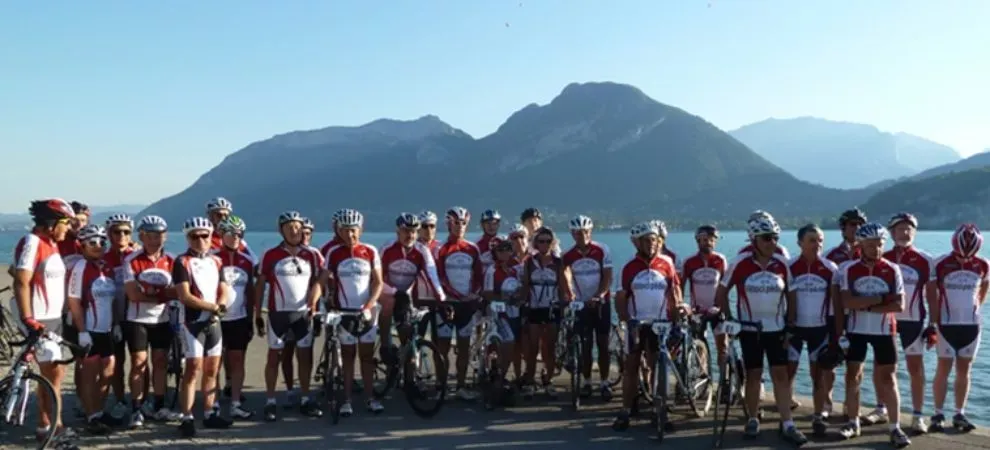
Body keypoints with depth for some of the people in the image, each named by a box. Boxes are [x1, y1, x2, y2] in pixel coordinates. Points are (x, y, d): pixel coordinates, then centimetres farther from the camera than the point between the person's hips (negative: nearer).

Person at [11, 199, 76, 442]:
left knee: (48, 373, 13)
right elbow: (21, 282, -21)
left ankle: (45, 425, 20)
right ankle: (54, 425, 1)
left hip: (53, 318, 9)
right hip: (38, 320, -9)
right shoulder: (32, 242, -15)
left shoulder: (50, 243, 12)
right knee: (56, 372, -7)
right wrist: (28, 319, -26)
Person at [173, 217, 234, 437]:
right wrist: (214, 307, -15)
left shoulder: (216, 261, 11)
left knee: (212, 370, 9)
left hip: (214, 322, 6)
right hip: (193, 322, -6)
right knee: (193, 369, -8)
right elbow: (184, 297, -16)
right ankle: (186, 419, -3)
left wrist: (218, 308, -14)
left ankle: (210, 414, 18)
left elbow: (224, 291, 7)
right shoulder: (182, 262, -7)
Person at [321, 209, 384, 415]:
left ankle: (371, 397, 15)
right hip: (344, 311, 0)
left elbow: (378, 282, -2)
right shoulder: (334, 254, -4)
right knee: (348, 355, 7)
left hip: (367, 311, 1)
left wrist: (368, 306, -14)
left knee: (367, 355, 7)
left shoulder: (370, 251, -3)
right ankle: (347, 400, 13)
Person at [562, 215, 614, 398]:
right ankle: (587, 382, 15)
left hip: (601, 303, -1)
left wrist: (598, 296, -24)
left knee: (603, 344, 2)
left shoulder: (602, 250, -10)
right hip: (581, 304, 1)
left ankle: (604, 383, 10)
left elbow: (607, 277, -12)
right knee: (585, 345, 5)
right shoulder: (568, 256, -5)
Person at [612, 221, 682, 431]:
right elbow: (621, 297, -2)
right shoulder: (630, 268, -4)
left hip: (660, 324, 1)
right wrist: (626, 319, -13)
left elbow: (674, 294, 5)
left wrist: (678, 315, -6)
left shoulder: (666, 265, -1)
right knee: (631, 366, 3)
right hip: (636, 324, 0)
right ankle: (625, 411, 8)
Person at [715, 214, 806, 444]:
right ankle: (753, 420, 20)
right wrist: (730, 320, -5)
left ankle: (787, 424, 4)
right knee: (753, 374, 6)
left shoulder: (781, 263, -3)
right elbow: (721, 293, -1)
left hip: (776, 328, 2)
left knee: (781, 374, 0)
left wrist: (790, 327, 2)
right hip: (749, 329, -1)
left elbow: (789, 295, 6)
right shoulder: (740, 263, -10)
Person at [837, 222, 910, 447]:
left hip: (884, 331, 0)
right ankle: (853, 422, 21)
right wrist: (881, 298, -17)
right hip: (856, 330, 1)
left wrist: (867, 307, -17)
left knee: (888, 379, 3)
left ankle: (895, 428, 10)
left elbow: (899, 305, -10)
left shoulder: (892, 270, -5)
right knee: (852, 376, 8)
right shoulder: (848, 269, -7)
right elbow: (847, 302, -16)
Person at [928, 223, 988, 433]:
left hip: (971, 324, 3)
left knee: (964, 370, 8)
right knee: (944, 368, 0)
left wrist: (977, 306, 10)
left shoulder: (982, 265, -1)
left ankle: (960, 414, 15)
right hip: (947, 324, -3)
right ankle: (938, 414, 6)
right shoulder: (941, 264, -10)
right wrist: (933, 321, -2)